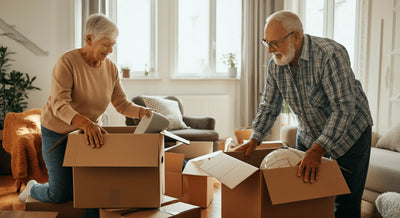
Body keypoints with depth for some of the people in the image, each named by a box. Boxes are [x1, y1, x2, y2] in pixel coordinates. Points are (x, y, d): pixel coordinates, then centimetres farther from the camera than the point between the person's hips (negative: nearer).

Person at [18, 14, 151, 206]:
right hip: (57, 131, -5)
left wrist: (143, 112, -22)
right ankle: (33, 188, 33)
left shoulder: (111, 69, -4)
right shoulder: (67, 62, -22)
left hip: (89, 130, 5)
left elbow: (122, 104, -2)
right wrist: (85, 123, -49)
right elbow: (59, 105, -32)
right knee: (60, 195, -3)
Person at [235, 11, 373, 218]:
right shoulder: (275, 64, -9)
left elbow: (344, 108, -34)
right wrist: (254, 140, -11)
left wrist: (318, 149, -42)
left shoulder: (330, 54, -29)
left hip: (349, 134, -5)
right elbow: (269, 107, 1)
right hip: (308, 136, 6)